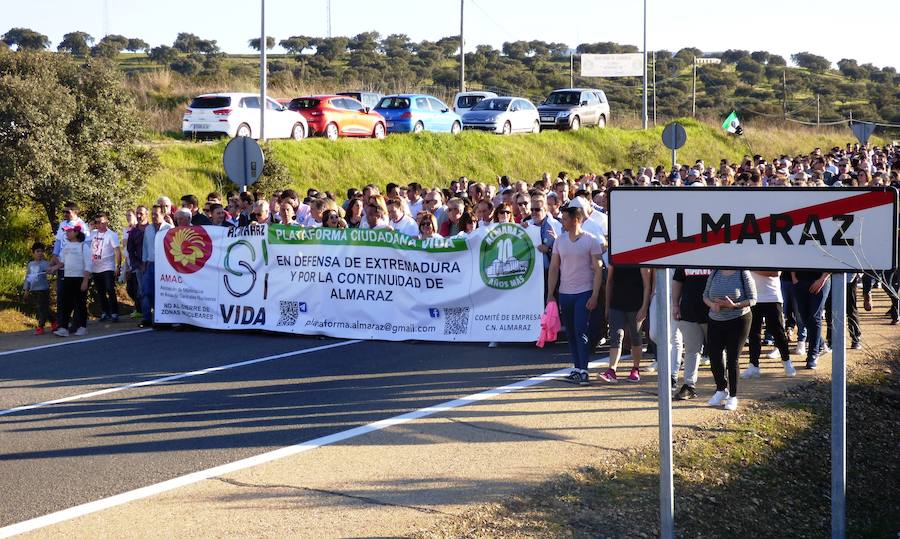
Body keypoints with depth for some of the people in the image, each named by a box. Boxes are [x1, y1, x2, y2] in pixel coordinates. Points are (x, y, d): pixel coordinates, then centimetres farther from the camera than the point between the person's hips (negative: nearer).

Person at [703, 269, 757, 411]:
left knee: (732, 359, 0)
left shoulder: (743, 274, -9)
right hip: (715, 321, 4)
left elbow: (752, 299, -8)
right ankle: (721, 390, 27)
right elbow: (706, 294, 9)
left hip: (738, 321, -4)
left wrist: (734, 305, -23)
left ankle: (733, 396, 14)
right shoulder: (715, 273, 2)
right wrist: (712, 304, -13)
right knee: (714, 356, 4)